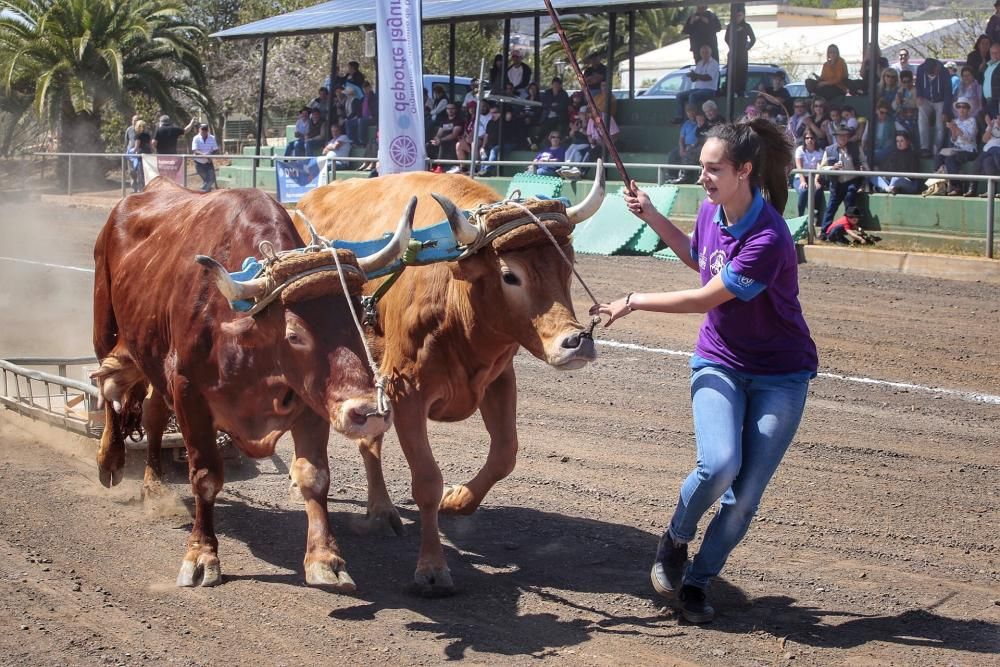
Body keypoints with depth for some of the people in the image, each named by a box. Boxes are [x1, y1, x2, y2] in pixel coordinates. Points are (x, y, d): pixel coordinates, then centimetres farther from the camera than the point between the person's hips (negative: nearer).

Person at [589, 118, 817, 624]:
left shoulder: (768, 240, -26)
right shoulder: (712, 211, -3)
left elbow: (706, 298, -20)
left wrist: (634, 301, -12)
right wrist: (653, 218, 11)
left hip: (780, 375, -4)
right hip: (719, 362, 4)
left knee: (746, 493, -4)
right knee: (719, 463, -21)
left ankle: (697, 581, 14)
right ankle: (674, 541, 5)